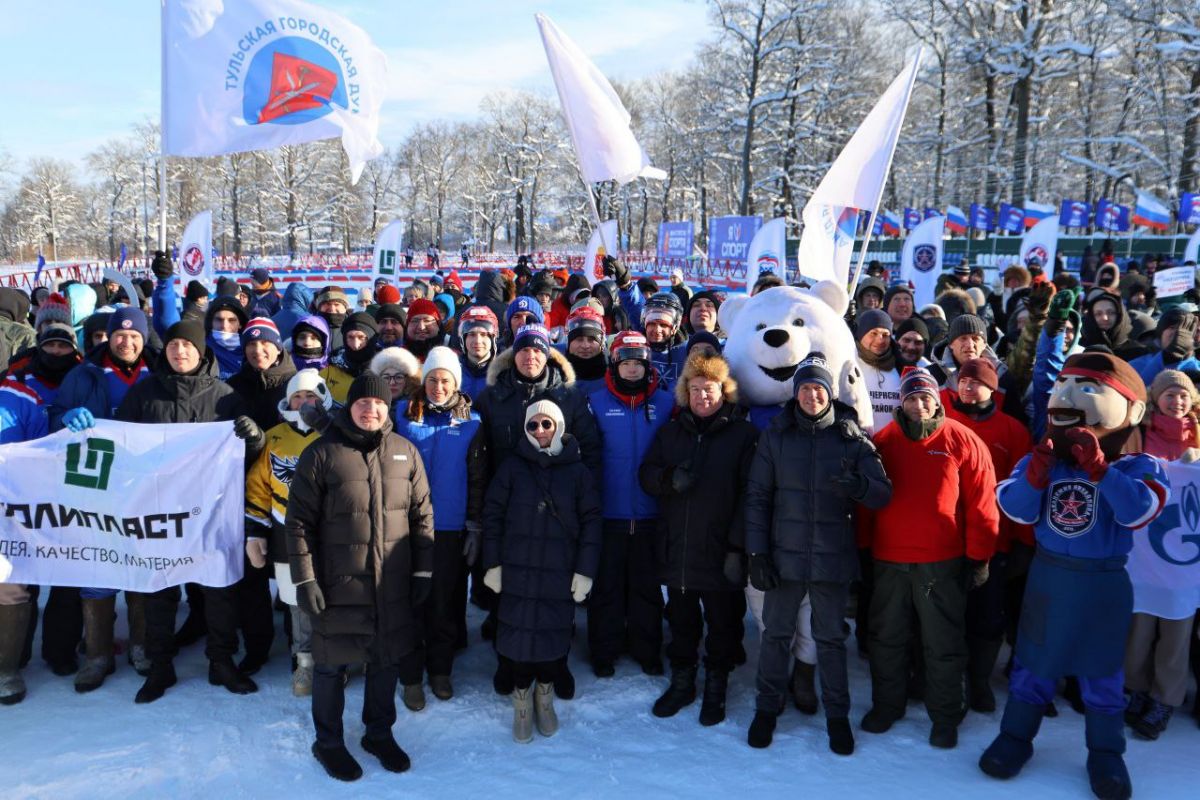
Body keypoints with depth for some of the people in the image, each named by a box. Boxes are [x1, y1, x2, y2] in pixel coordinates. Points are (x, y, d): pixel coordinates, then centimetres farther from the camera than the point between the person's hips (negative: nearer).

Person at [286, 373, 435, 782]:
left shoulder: (406, 452, 2)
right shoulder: (321, 453, -8)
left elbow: (422, 515, 7)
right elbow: (298, 522, -5)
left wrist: (423, 572, 6)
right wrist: (304, 580, -9)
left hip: (393, 586, 3)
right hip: (338, 585, -3)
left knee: (387, 662, 16)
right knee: (332, 665, 11)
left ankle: (379, 733, 37)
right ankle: (328, 742, 31)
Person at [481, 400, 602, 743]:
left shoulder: (578, 471, 3)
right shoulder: (512, 467, 3)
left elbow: (591, 521, 2)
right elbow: (492, 515, 4)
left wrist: (585, 571, -3)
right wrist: (492, 563, -1)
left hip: (560, 575, 0)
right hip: (517, 572, 0)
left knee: (555, 636, 5)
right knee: (518, 636, 1)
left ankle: (545, 697, 29)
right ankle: (522, 700, 22)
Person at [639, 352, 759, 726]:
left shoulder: (743, 434, -4)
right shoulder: (670, 432, 10)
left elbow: (750, 494, -10)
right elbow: (646, 475, 8)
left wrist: (739, 546, -15)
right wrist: (670, 478, -15)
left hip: (720, 552, -3)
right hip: (675, 550, 4)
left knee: (722, 625, 10)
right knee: (681, 622, 17)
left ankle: (716, 689, 27)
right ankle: (681, 682, 33)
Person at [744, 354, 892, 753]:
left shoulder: (851, 438, -2)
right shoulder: (775, 436, -1)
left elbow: (884, 494, -6)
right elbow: (757, 497, 0)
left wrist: (858, 486, -29)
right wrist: (757, 552, -5)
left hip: (833, 556, 0)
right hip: (784, 554, 1)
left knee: (831, 639, 11)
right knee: (776, 634, 11)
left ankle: (837, 715, 27)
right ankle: (768, 708, 28)